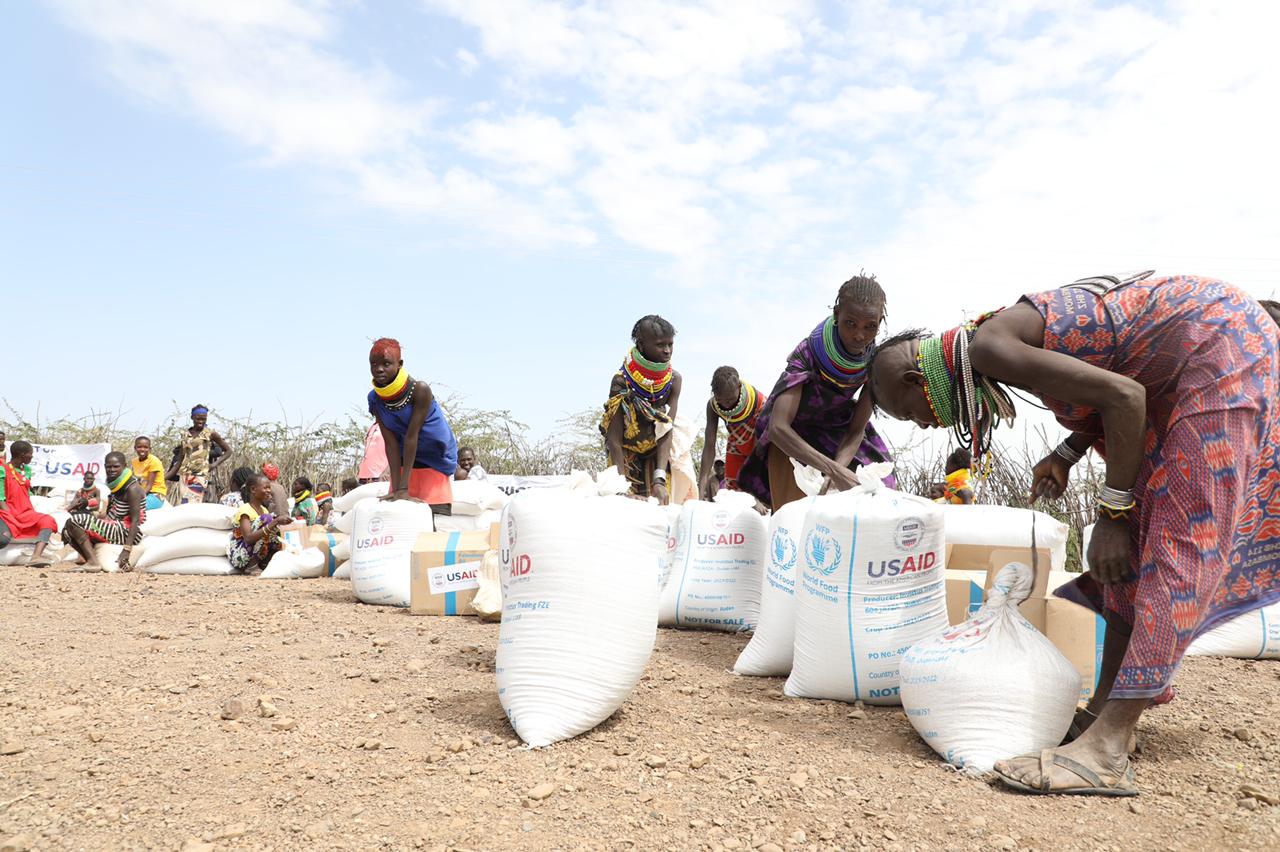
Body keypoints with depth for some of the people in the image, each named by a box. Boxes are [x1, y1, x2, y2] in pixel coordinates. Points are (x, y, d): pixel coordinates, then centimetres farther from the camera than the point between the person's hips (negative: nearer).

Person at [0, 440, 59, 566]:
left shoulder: (26, 469, 14)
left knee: (47, 521, -23)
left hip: (25, 513, 6)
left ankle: (36, 556, -40)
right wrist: (12, 518, -17)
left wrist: (34, 514, 2)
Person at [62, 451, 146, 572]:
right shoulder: (117, 484, 11)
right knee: (68, 531, 13)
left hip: (126, 532, -10)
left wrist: (127, 549, -29)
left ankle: (93, 562, -19)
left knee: (74, 521, -14)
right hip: (116, 527, 10)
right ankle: (90, 561, -4)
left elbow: (135, 521, -22)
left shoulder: (132, 488, -16)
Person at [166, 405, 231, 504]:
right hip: (184, 475, 5)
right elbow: (179, 461, 17)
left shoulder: (210, 434, 4)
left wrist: (215, 464, -5)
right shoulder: (185, 435, 15)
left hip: (200, 475, -4)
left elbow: (228, 451, 9)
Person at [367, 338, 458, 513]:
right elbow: (391, 442, -12)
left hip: (436, 459, -4)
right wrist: (396, 488, -19)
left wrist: (404, 488, -26)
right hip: (404, 460, 4)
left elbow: (412, 436, -25)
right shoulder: (375, 399, -9)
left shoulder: (420, 390, -22)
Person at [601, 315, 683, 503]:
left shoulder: (674, 380, -16)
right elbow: (614, 440, -25)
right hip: (626, 453, -2)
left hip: (656, 453, 3)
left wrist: (660, 479, -31)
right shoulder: (622, 381, -25)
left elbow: (666, 432, -21)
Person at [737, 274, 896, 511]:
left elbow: (856, 431, -17)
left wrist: (838, 469, -37)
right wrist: (833, 470, -53)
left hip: (837, 433, 4)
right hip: (790, 435, -4)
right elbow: (778, 428, -45)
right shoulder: (808, 353, -34)